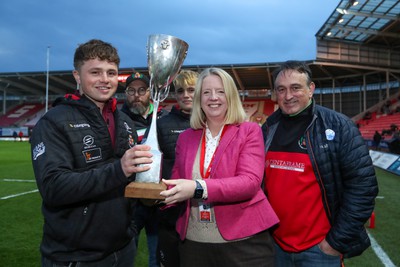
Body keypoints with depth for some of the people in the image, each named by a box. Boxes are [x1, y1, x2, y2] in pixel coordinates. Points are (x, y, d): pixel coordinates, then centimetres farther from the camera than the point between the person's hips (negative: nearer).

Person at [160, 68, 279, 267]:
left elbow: (250, 182, -17)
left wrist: (198, 188, -29)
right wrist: (159, 194, -13)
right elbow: (177, 185, 9)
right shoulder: (186, 137, 6)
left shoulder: (249, 131, -4)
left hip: (242, 240, -3)